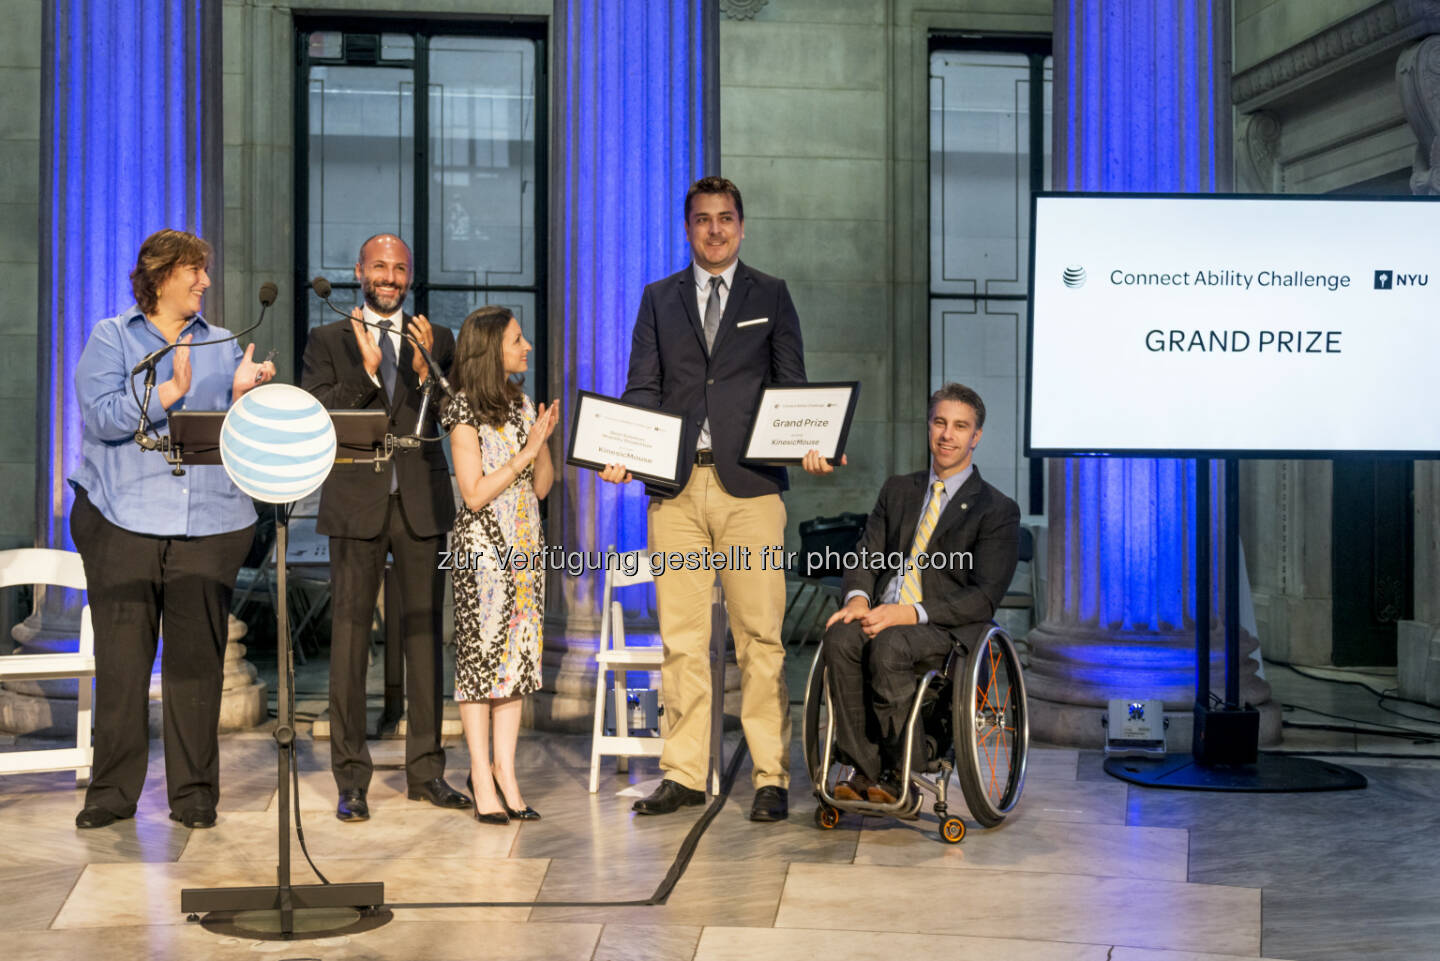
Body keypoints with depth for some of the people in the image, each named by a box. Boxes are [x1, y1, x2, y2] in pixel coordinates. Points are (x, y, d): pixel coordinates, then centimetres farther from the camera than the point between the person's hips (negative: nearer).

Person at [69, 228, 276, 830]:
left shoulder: (224, 346, 17)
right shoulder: (112, 339, 8)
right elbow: (103, 416, -8)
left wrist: (243, 393, -8)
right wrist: (172, 391, -16)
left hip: (209, 524, 2)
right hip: (123, 523, -2)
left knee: (198, 660, 1)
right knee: (121, 659, -2)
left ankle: (194, 792, 8)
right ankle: (113, 791, 8)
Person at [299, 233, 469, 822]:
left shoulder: (436, 342, 13)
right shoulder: (328, 341, 8)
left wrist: (425, 371, -12)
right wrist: (366, 373, -14)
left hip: (422, 502, 2)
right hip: (357, 503, -2)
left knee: (424, 634, 5)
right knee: (350, 636, -2)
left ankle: (425, 771, 13)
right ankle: (351, 778, 4)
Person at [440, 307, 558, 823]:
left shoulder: (522, 403, 12)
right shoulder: (464, 412, -8)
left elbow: (542, 487, 11)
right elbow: (475, 493, -13)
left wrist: (544, 440, -4)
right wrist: (525, 453, -14)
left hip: (525, 544, 7)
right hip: (482, 546, -7)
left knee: (517, 656, 6)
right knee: (480, 654, -3)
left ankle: (505, 774, 10)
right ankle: (484, 783, 2)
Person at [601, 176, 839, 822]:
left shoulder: (771, 296, 11)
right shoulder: (659, 298, 15)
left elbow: (792, 387, 7)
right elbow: (642, 388, 9)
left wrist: (808, 445, -12)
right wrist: (622, 453, -8)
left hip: (749, 485, -2)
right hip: (675, 486, 2)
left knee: (760, 636, -3)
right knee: (680, 638, 4)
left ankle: (772, 777, 2)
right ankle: (683, 775, 12)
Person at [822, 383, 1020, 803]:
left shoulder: (997, 510, 4)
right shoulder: (897, 490, 22)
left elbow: (984, 597, -6)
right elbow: (867, 555, 15)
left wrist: (911, 613, -19)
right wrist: (858, 597, -10)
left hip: (947, 627, -4)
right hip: (883, 614, 4)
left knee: (889, 645, -35)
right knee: (840, 637, -29)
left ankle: (897, 772, -20)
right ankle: (864, 769, -23)